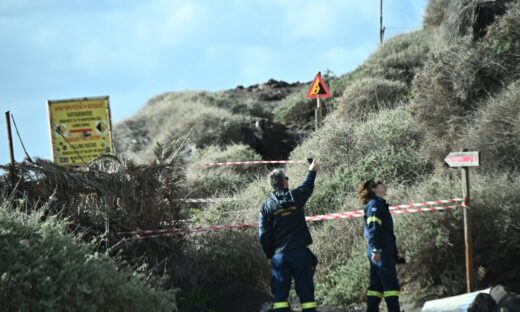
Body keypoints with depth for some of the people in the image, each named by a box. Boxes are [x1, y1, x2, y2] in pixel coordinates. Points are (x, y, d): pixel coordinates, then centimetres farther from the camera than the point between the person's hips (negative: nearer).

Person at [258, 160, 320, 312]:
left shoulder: (266, 206, -1)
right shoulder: (295, 197, -2)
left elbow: (263, 236, -1)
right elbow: (308, 186, 21)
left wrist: (270, 254, 12)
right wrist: (312, 171, 40)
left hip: (279, 255, 0)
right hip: (300, 252, 0)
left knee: (280, 294, 2)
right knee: (306, 292, 3)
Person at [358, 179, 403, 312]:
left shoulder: (381, 205, 24)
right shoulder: (374, 204, -5)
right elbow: (373, 229, -18)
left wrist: (395, 254, 26)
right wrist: (375, 249, -28)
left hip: (383, 251, 10)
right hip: (380, 252, -10)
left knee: (377, 285, 7)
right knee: (391, 283, -13)